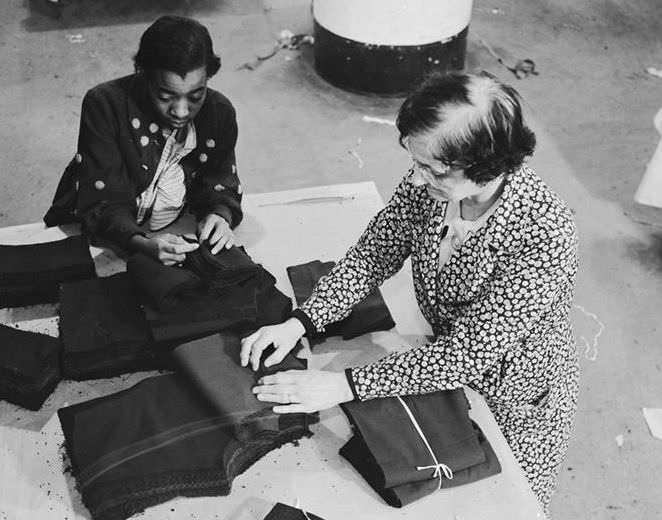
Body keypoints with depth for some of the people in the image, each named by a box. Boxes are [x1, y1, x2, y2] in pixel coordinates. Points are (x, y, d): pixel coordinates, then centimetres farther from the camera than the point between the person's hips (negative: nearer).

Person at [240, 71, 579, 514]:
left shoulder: (545, 239, -37)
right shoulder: (431, 181, -20)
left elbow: (465, 356, -32)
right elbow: (374, 254, -8)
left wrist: (345, 386, -33)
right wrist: (300, 323, -21)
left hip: (519, 403, -4)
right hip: (448, 363, 5)